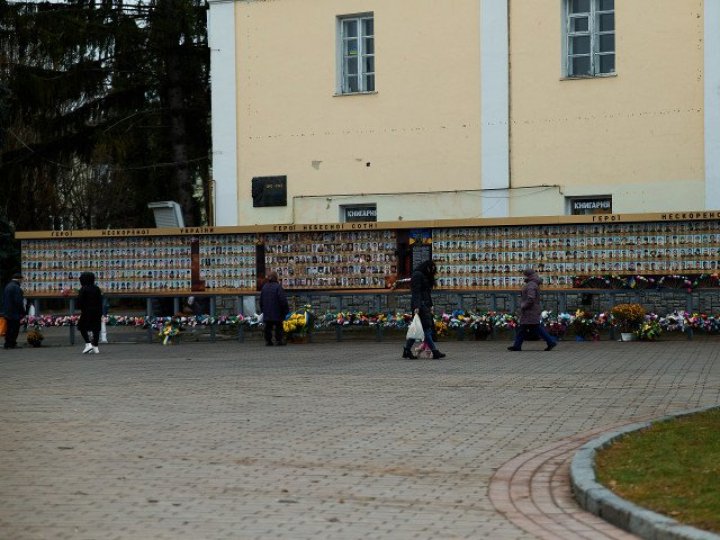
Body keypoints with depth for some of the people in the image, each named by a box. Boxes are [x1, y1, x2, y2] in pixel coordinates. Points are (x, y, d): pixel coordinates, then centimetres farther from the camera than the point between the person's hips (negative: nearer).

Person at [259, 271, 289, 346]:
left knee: (268, 327, 9)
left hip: (267, 312, 5)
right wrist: (286, 310, -6)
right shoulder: (278, 287, -12)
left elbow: (261, 300, 15)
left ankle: (268, 340, 7)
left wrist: (262, 310, 24)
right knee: (279, 326, 4)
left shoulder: (264, 287, 8)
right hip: (277, 312, -5)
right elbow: (283, 300, -15)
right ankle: (278, 340, 3)